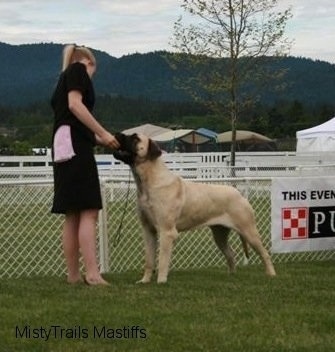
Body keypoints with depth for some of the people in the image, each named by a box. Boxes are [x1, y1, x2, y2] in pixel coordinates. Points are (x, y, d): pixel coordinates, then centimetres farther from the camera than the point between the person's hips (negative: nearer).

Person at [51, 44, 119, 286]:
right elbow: (75, 104, -13)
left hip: (64, 150, 9)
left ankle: (73, 275, 5)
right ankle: (92, 273, -21)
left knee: (73, 215, 6)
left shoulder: (63, 79, 27)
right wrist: (103, 133, -12)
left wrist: (100, 139, 19)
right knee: (89, 212, -14)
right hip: (75, 146, -9)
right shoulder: (78, 69, 4)